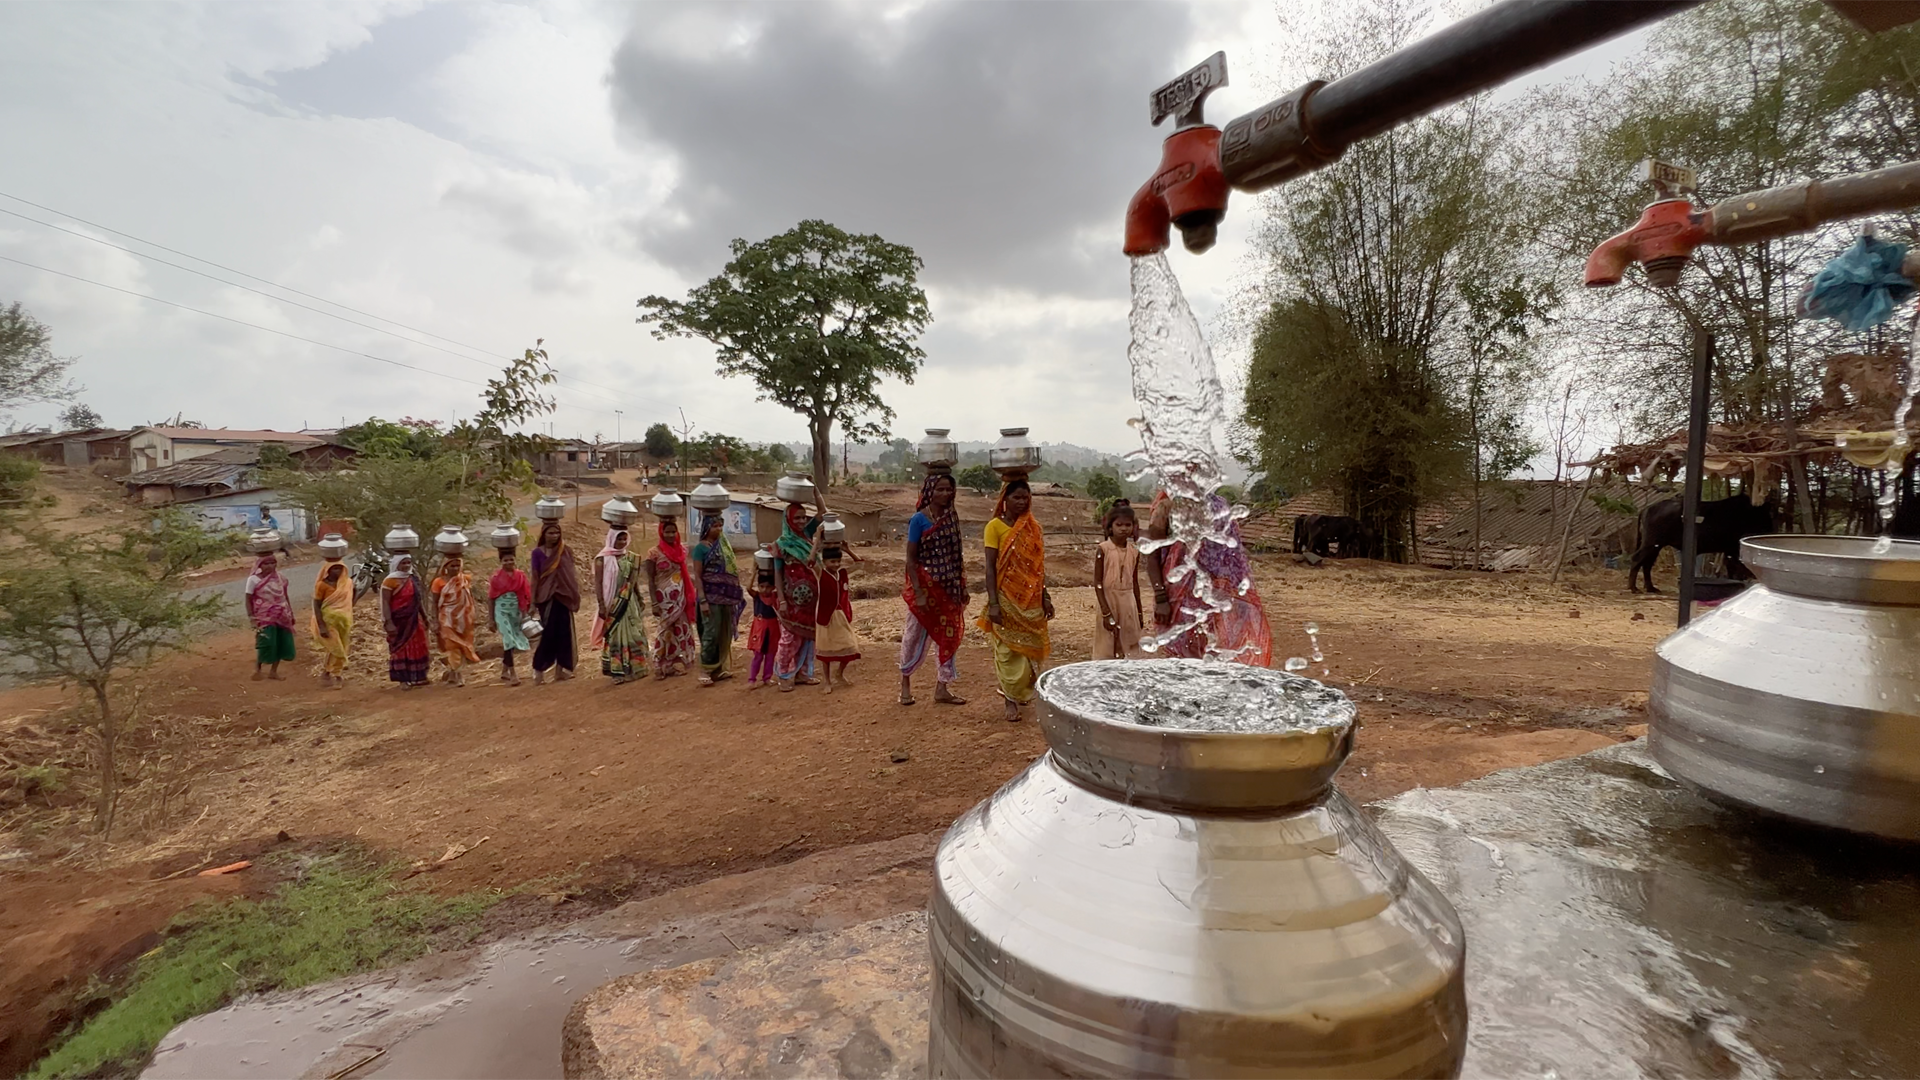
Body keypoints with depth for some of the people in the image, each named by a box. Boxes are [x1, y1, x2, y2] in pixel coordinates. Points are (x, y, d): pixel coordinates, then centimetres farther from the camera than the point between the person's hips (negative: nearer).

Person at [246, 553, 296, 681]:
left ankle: (273, 671, 22)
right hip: (264, 618, -4)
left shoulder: (281, 577, 2)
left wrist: (291, 614, 13)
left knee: (282, 643, 8)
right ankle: (257, 670, 15)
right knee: (266, 644, -7)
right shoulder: (253, 580, -10)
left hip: (282, 616, 4)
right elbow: (249, 600, -6)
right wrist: (252, 618, -12)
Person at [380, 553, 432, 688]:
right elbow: (385, 603, -14)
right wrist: (388, 623, -19)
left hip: (414, 620, 6)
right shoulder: (390, 581, -11)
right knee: (401, 649, 1)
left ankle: (417, 677, 21)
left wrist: (424, 617, 14)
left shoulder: (414, 578, 7)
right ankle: (403, 679, 8)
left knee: (417, 648, 11)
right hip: (399, 621, -6)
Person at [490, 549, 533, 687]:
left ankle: (504, 670, 26)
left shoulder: (520, 575, 2)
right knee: (509, 640, -9)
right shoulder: (496, 577, -4)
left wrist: (525, 614, 3)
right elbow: (491, 598, 0)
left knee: (513, 641, 9)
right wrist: (492, 619, 0)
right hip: (502, 611, -3)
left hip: (516, 611, 3)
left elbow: (525, 596, 6)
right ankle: (512, 674, -6)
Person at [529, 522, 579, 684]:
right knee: (548, 633, -4)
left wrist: (575, 596, 0)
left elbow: (572, 575, 5)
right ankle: (539, 669, 6)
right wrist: (533, 602, -4)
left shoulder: (566, 551, 2)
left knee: (564, 633, 4)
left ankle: (561, 668, 14)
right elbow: (535, 577, -2)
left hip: (563, 597, 2)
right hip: (546, 598, -2)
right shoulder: (538, 553, -2)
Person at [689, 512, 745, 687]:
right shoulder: (701, 548, -7)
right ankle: (706, 670, 5)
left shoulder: (724, 545, 11)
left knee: (725, 634, 10)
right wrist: (702, 600, -17)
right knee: (711, 633, -4)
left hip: (726, 596, 6)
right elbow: (697, 576, -10)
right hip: (711, 597, -6)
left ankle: (721, 668, 19)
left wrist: (736, 594, 12)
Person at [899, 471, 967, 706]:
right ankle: (905, 681, 28)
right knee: (916, 635, 8)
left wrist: (963, 587, 7)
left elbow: (957, 556, 9)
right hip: (926, 585, -5)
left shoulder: (952, 518, 4)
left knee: (950, 635, 9)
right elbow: (910, 558, -12)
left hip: (950, 587, 5)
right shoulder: (919, 520, -12)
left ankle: (942, 687, 20)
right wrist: (917, 593, -17)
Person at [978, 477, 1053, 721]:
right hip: (1007, 598, -4)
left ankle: (1025, 692, 27)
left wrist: (1045, 597, 8)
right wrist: (993, 603, -15)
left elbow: (1039, 565, 11)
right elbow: (990, 567, -9)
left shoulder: (1033, 527, 7)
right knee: (1009, 649, 0)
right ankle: (1011, 699, 9)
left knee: (1031, 647, 12)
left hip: (1032, 598, 5)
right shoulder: (995, 526, -6)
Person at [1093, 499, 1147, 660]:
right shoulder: (1103, 549, -9)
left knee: (1128, 650, 8)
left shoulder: (1134, 551, 5)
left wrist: (1139, 612, 15)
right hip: (1109, 601, -4)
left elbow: (1135, 582, 12)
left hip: (1128, 603, 4)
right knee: (1108, 650, 2)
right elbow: (1098, 583, -10)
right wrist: (1106, 613, -15)